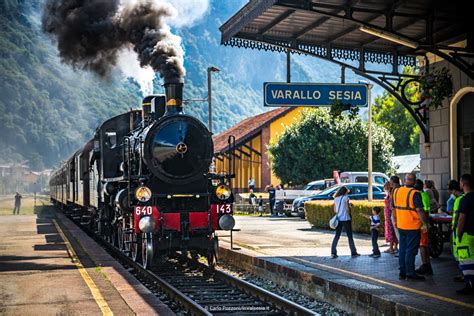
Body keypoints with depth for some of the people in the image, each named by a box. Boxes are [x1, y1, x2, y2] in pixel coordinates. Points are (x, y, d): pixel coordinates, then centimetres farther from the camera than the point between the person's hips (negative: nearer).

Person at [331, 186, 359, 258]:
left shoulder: (336, 199, 9)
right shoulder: (345, 197, -8)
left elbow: (335, 210, 11)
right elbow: (347, 209, -12)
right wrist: (349, 205, 7)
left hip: (338, 219, 5)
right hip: (346, 219, -5)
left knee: (337, 236, 8)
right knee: (350, 236, 5)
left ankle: (333, 252, -1)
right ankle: (353, 252, 10)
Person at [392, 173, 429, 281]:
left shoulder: (396, 191, 4)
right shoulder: (415, 194, -16)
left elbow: (394, 208, 12)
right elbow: (419, 211, -19)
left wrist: (395, 221, 23)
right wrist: (425, 224, -12)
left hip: (400, 226, 6)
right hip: (412, 227, -6)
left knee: (402, 250, 13)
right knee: (411, 250, -1)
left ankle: (402, 272, 18)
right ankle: (410, 273, 2)